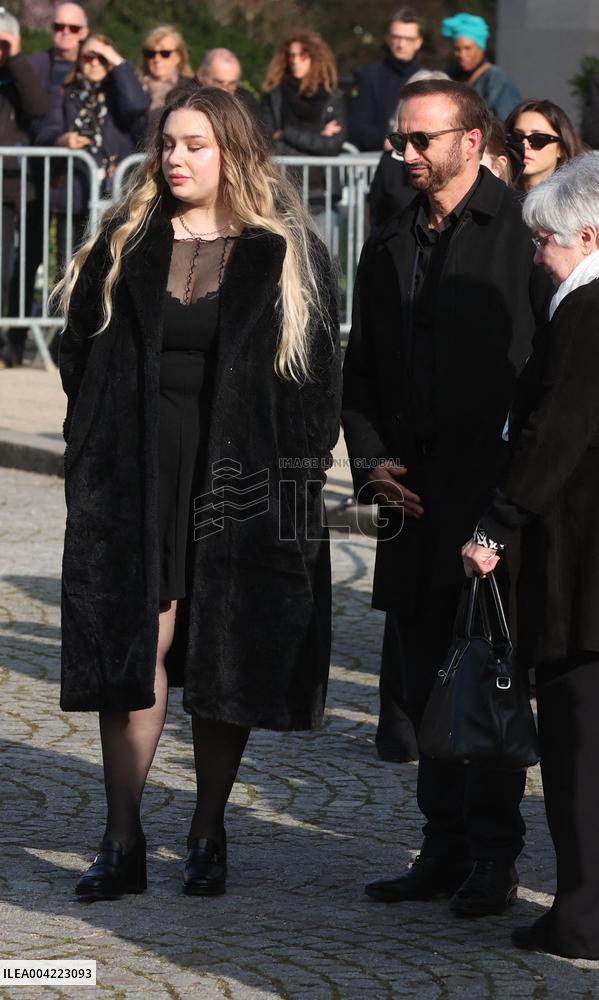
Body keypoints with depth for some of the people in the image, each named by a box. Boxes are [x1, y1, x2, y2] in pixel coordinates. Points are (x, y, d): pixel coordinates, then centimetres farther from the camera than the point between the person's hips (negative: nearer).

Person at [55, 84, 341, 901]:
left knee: (228, 662, 3)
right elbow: (81, 355, 12)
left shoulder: (286, 256, 2)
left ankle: (209, 837, 16)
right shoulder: (125, 246, 8)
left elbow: (318, 374, 2)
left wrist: (298, 477, -6)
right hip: (134, 481, 1)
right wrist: (93, 452, 3)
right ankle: (122, 843, 1)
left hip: (242, 482, -1)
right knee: (132, 650, -4)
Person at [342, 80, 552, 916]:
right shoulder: (388, 247, 15)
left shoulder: (522, 231, -6)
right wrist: (370, 460, 5)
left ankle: (493, 857, 7)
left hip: (498, 493, -6)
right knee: (427, 683, 10)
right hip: (413, 495, 6)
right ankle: (445, 850, 18)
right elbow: (360, 372, 21)